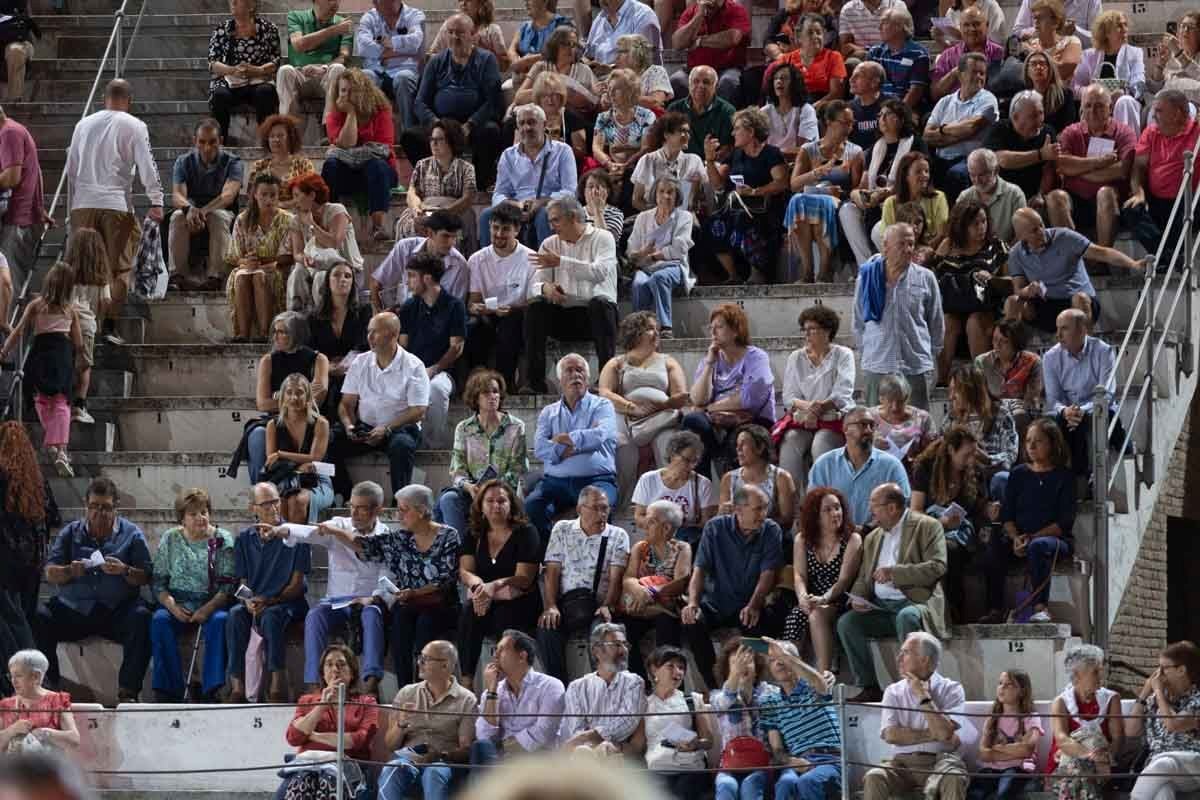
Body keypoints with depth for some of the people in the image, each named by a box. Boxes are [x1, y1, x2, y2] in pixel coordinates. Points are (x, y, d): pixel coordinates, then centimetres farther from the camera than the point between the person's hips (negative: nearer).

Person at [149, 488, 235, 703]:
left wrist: (208, 609, -18)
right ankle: (169, 690, -29)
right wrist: (172, 606, -12)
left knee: (220, 621, -34)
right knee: (159, 621, -30)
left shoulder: (223, 540, 5)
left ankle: (211, 690, -35)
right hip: (177, 602, 1)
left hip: (212, 603, -1)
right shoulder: (169, 539, 11)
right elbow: (158, 581, 8)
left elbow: (228, 586, -2)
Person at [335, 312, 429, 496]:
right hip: (365, 427, 4)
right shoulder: (360, 362, 9)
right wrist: (349, 425, -13)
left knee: (401, 445, -38)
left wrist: (386, 429, -21)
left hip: (400, 427, -4)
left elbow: (418, 411, -10)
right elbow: (347, 403, 9)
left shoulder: (413, 367, -5)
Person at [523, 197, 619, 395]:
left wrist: (561, 262, -24)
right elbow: (534, 284, 4)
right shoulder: (550, 244, 13)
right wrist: (544, 287, -21)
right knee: (535, 307, -23)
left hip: (594, 312, -3)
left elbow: (600, 272, -19)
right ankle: (535, 381, -25)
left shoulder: (603, 238, 0)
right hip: (563, 315, 3)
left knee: (600, 303, -35)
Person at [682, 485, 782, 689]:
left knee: (758, 625, -33)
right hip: (715, 603, 1)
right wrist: (692, 603, -25)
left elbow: (767, 574, -9)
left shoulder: (771, 532, -1)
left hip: (749, 605, 0)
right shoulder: (715, 528, -2)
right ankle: (712, 685, -17)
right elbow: (699, 570, -7)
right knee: (692, 623, -29)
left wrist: (753, 606, -26)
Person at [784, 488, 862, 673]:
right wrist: (803, 597, -19)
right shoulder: (802, 540, 14)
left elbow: (844, 579, -8)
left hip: (840, 604, -3)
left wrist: (824, 599, -25)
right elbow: (799, 575, 3)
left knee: (817, 615, -35)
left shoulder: (852, 540, 4)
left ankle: (823, 676, -39)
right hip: (813, 603, 3)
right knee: (795, 617, -31)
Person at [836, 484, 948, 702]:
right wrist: (857, 598, -2)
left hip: (915, 604, -6)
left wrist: (894, 573, -17)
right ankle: (870, 687, -15)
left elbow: (937, 567, -13)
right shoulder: (873, 538, 20)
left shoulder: (927, 527, -1)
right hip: (881, 608, 6)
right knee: (846, 623, -18)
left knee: (906, 617, -38)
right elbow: (863, 578, 22)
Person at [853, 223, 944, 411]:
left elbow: (937, 324, 10)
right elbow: (859, 321, 15)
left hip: (916, 367, -1)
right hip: (877, 366, 1)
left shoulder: (926, 278, 3)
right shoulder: (868, 277, 5)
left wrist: (931, 356, 10)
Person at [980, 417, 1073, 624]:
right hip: (1019, 538, 3)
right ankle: (995, 609, -30)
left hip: (1057, 539, -3)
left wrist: (1032, 537, -16)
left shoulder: (1063, 477, 2)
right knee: (994, 547, -28)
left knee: (1038, 546, -38)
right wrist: (1015, 538, -12)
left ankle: (1040, 606, -39)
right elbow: (1006, 515, 8)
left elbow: (1065, 522, -6)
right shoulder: (1018, 473, 14)